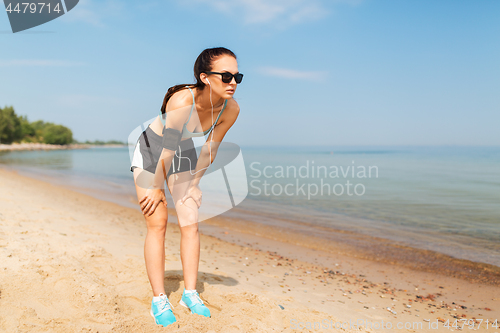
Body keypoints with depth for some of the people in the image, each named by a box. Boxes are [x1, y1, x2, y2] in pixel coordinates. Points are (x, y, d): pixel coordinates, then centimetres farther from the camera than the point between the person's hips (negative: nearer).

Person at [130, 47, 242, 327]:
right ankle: (159, 299, 7)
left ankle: (190, 293, 13)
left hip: (183, 154, 5)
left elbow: (210, 150, -8)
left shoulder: (231, 109, -22)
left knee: (191, 224, 0)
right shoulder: (182, 101, -37)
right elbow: (167, 151, -27)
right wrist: (157, 188, -16)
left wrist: (193, 185, 0)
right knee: (158, 224, -5)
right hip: (151, 153, -4)